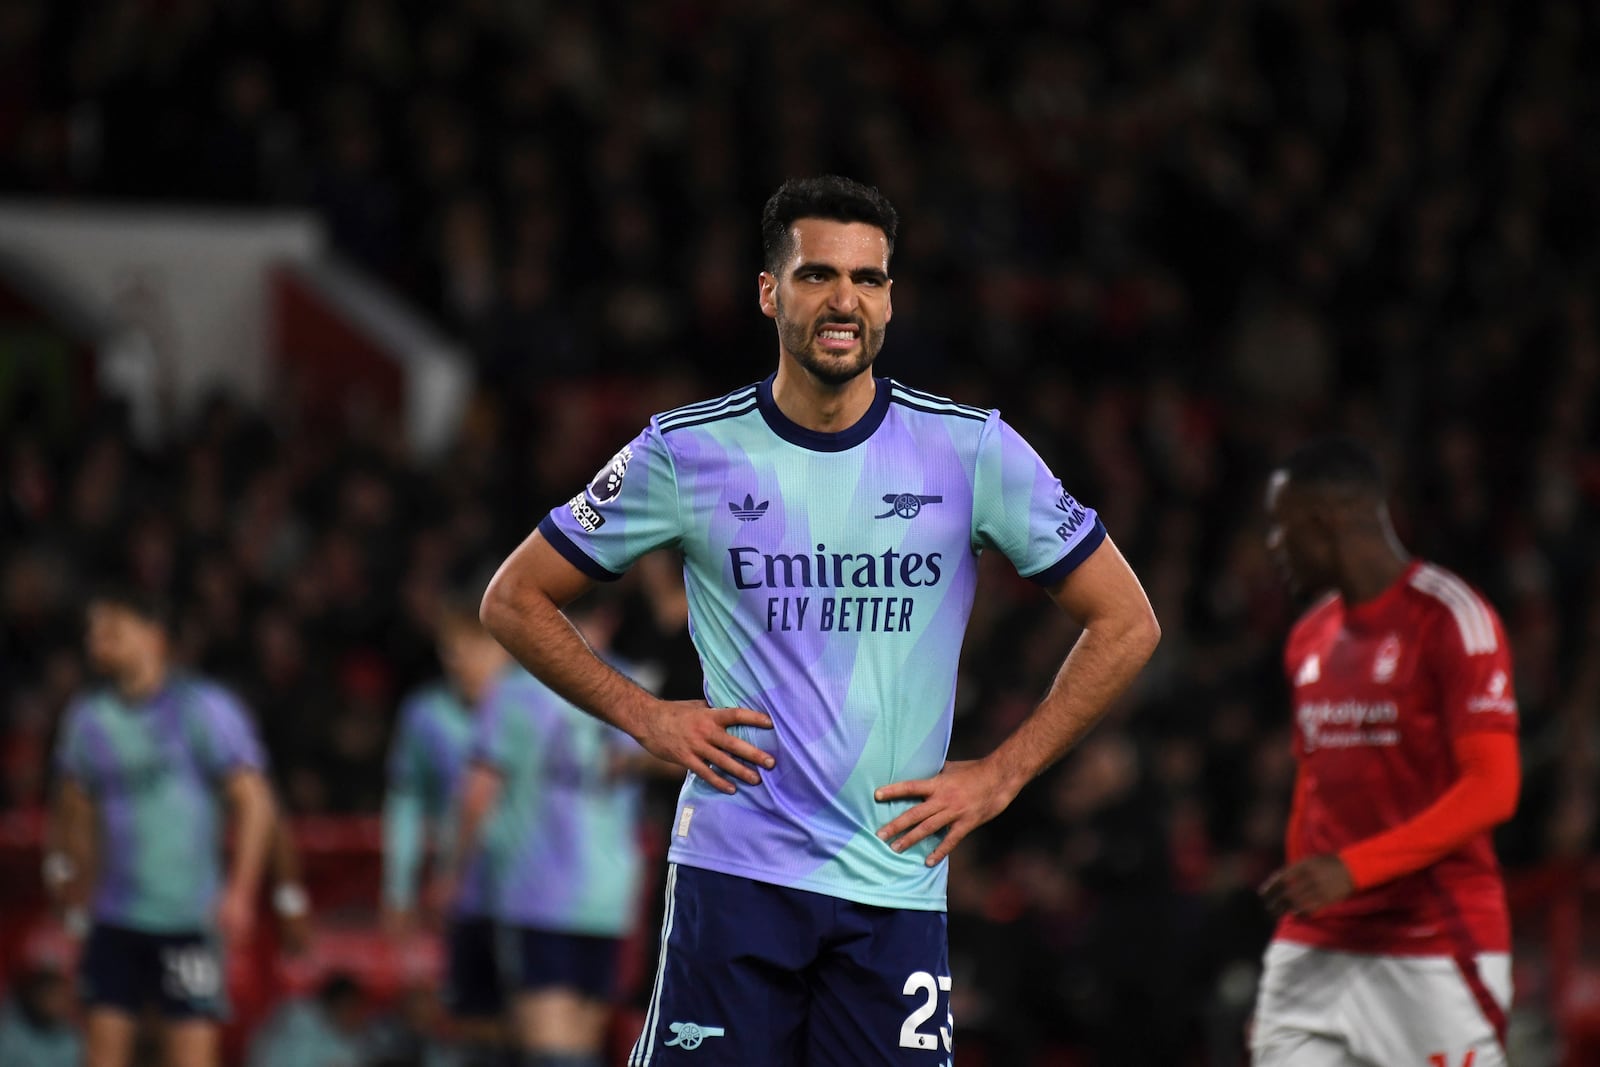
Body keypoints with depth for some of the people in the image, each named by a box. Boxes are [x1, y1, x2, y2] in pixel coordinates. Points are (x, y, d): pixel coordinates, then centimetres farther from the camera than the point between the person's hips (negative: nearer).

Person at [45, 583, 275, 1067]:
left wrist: (239, 891, -15)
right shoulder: (89, 716, 8)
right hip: (116, 915, 5)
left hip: (189, 917, -5)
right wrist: (63, 865, 8)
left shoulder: (203, 708, -7)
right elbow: (75, 804, 22)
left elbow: (253, 800, -8)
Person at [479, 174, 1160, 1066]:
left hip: (896, 883, 1)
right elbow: (515, 600, 11)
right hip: (731, 871, -1)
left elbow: (1126, 624, 8)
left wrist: (999, 777, 2)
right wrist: (646, 718, 0)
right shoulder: (688, 452, 1)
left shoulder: (972, 450, 1)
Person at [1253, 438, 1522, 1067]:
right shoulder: (1309, 638, 16)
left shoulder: (1450, 620, -9)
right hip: (1315, 950, 7)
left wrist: (1352, 869, -22)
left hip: (1435, 952, -7)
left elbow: (1491, 791, -16)